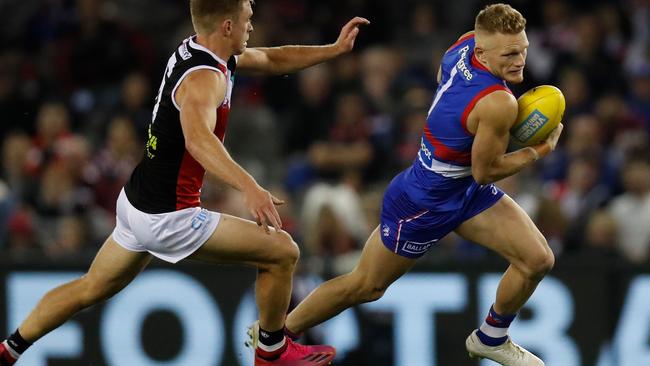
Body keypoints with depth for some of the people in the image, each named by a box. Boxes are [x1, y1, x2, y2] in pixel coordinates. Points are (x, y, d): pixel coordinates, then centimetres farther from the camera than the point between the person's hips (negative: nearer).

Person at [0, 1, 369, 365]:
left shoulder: (194, 50, 6)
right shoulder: (204, 78, -24)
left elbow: (274, 60, 21)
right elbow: (197, 138, -45)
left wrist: (335, 49, 13)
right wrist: (249, 186, -57)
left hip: (136, 201, 10)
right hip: (168, 218, -10)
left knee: (91, 289, 24)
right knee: (283, 251, -2)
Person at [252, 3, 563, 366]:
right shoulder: (499, 104, -36)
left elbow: (443, 77, 13)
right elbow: (485, 172, -23)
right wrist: (541, 149, -12)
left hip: (465, 190, 8)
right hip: (423, 204, -8)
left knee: (538, 260, 3)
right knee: (365, 286, 10)